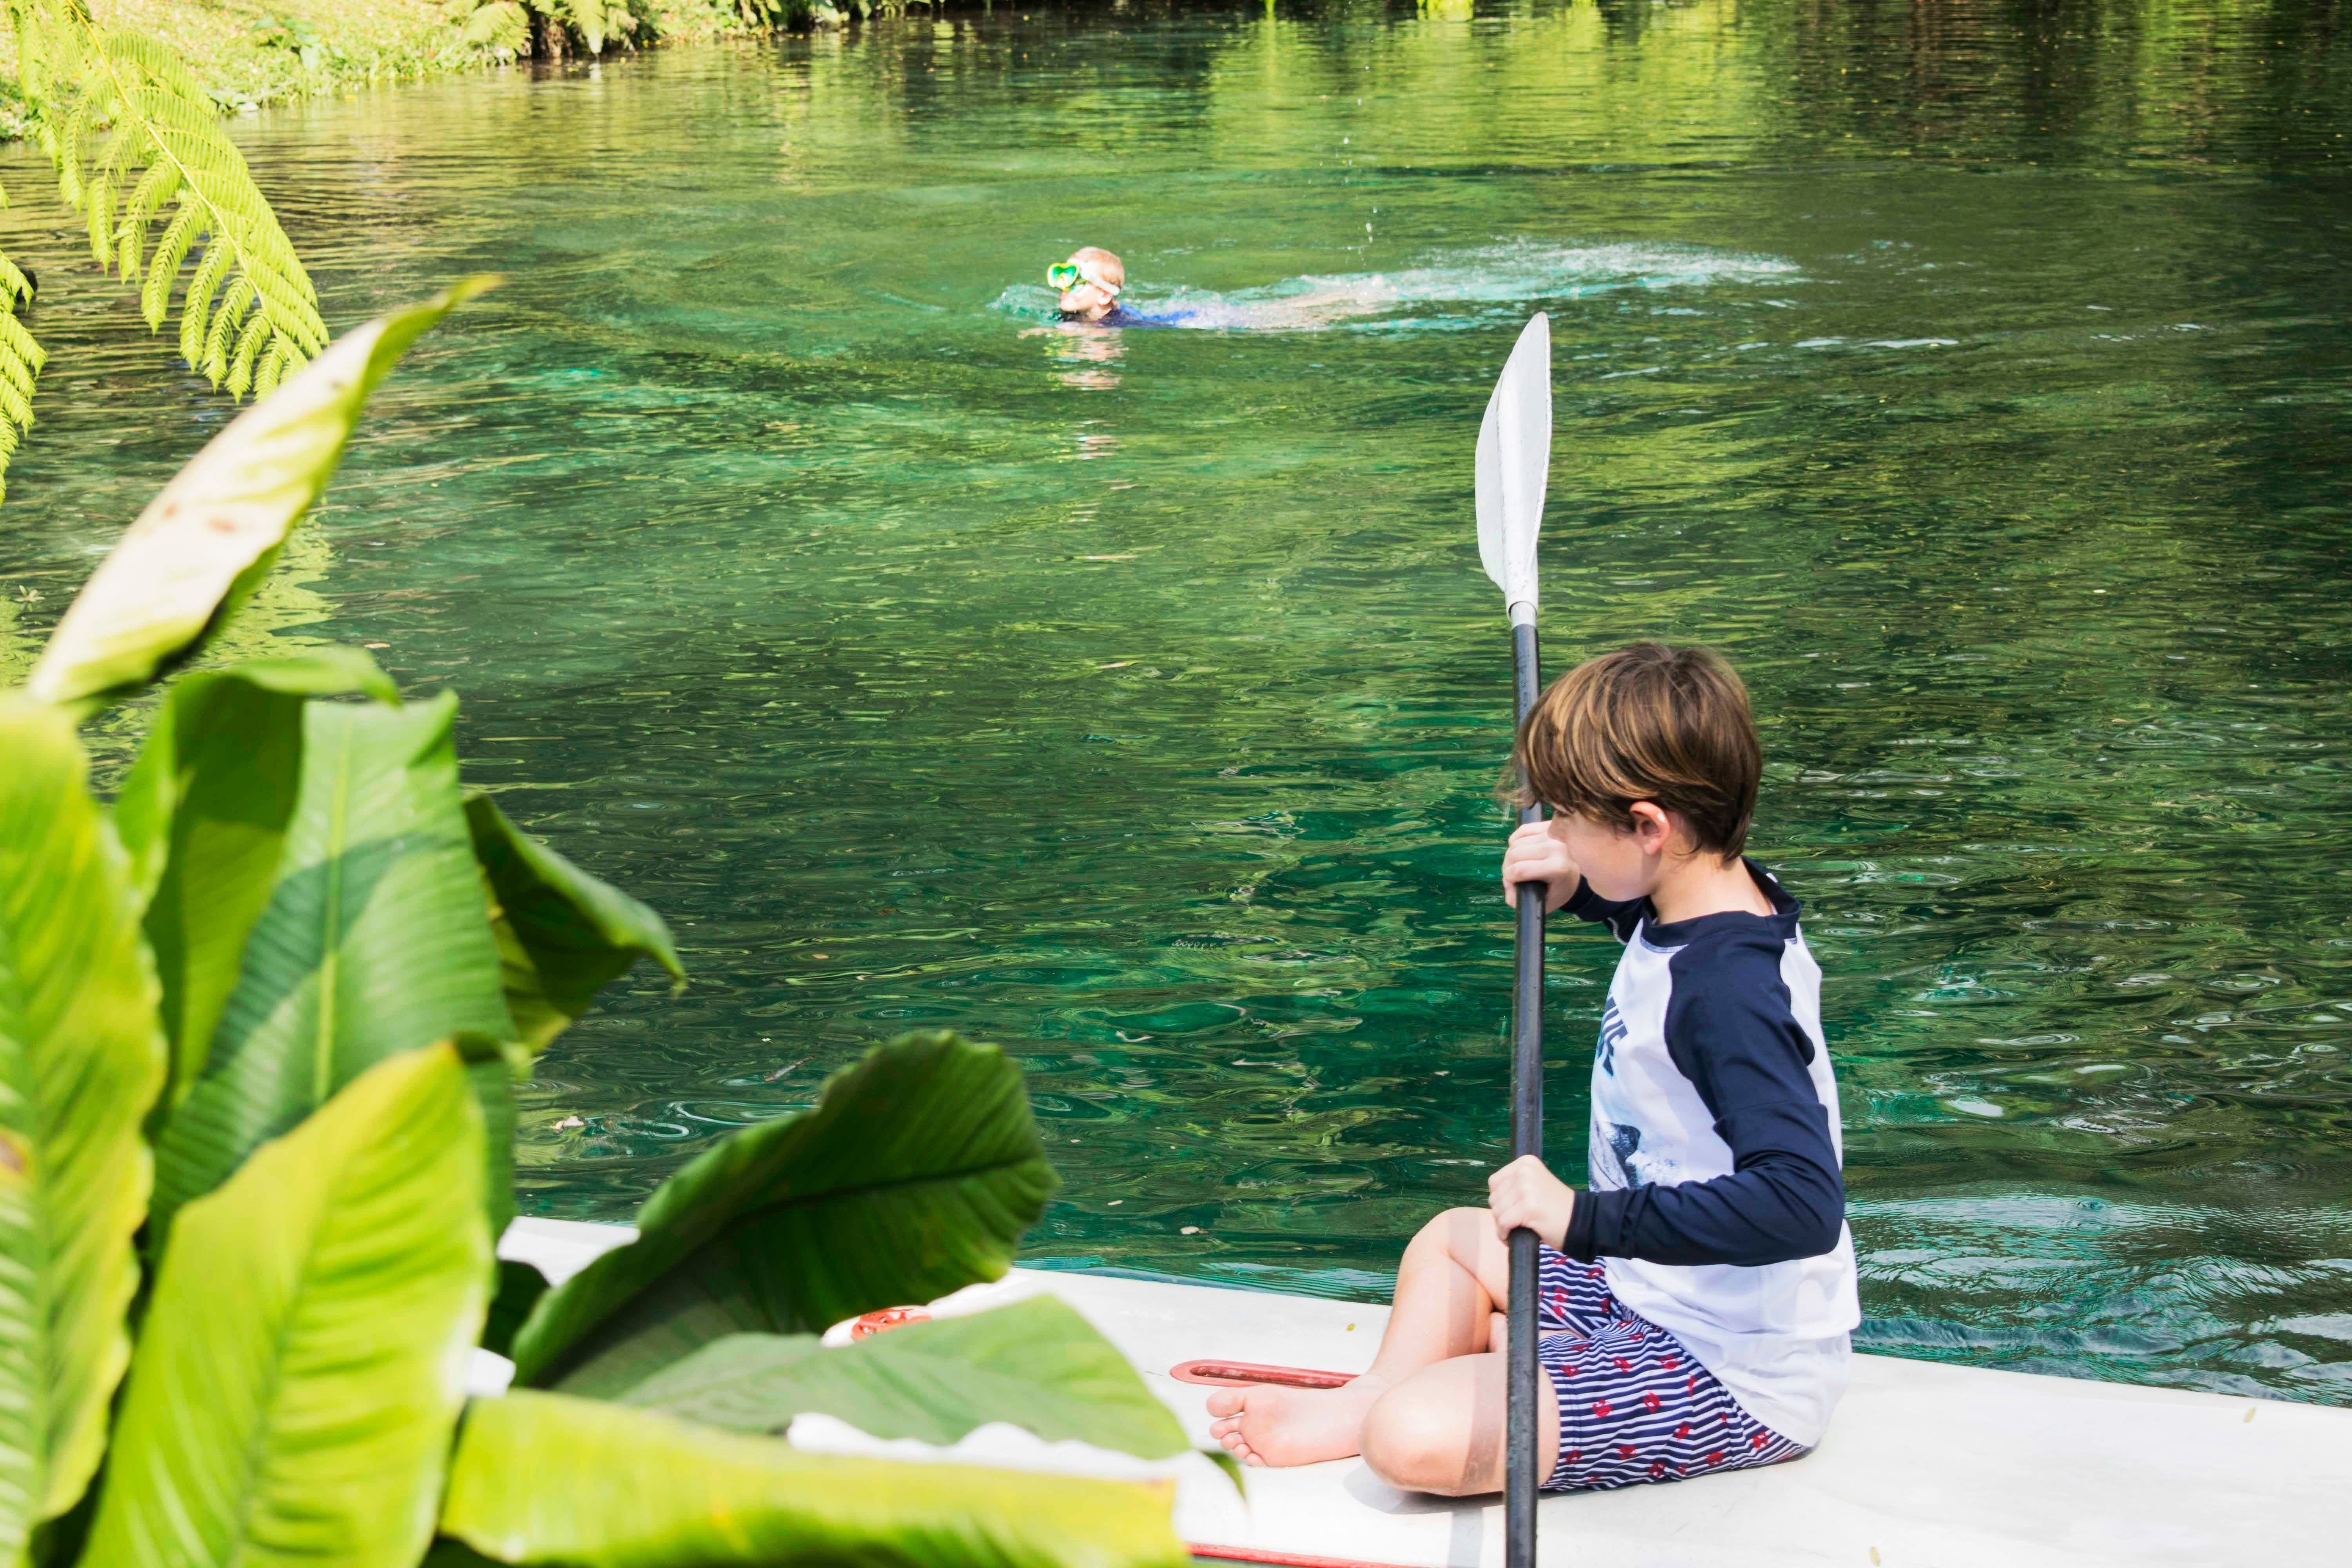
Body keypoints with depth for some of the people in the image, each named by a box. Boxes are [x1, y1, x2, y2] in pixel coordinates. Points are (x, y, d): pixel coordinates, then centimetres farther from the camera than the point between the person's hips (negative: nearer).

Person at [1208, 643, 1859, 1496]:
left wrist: (1585, 1218, -38)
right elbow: (1660, 917, 29)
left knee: (1415, 1438, -24)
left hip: (1730, 1376, -10)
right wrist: (1576, 889, 8)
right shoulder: (1729, 899, 2)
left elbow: (1801, 1204, -40)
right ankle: (1370, 1396, 10)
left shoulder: (1728, 991, -29)